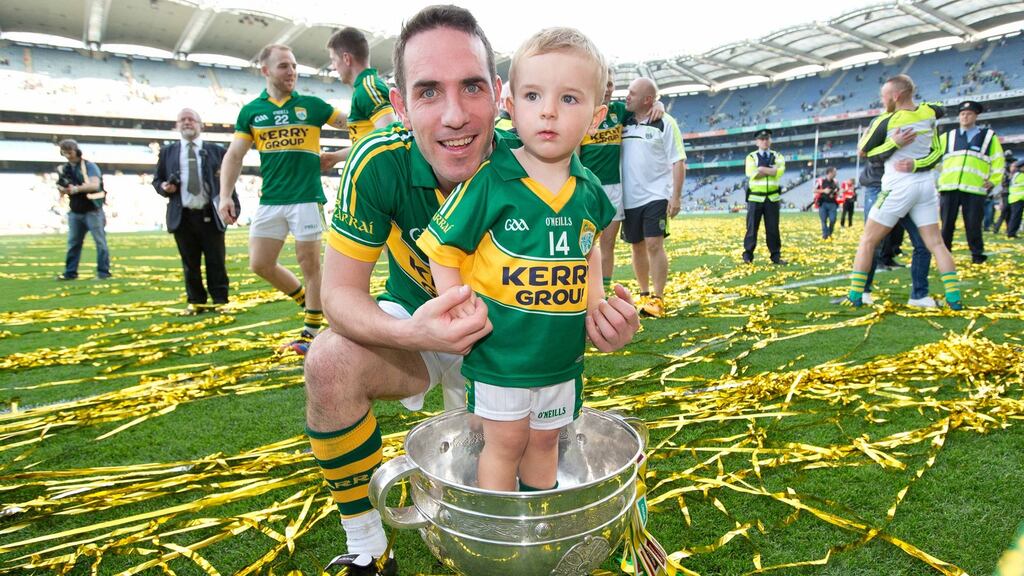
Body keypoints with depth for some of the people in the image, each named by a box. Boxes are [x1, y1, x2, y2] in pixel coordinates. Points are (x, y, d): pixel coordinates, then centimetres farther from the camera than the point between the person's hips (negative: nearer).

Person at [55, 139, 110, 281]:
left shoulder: (90, 166, -6)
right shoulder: (64, 169, 12)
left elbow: (95, 185, -20)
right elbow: (62, 189, 15)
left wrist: (76, 188, -27)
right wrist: (62, 189, -8)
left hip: (92, 211, -6)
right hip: (74, 213, 6)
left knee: (100, 241, -3)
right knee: (73, 243, 9)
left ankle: (103, 272, 1)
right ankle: (70, 272, 16)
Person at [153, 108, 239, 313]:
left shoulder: (216, 150, 8)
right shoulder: (167, 152, 13)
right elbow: (157, 180, 18)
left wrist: (233, 206, -5)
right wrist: (163, 187, -5)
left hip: (211, 215, -2)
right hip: (182, 217, 2)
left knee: (216, 262, 2)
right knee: (190, 263, 7)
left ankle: (220, 300, 11)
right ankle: (196, 301, 16)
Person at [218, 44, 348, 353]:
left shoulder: (311, 105, 5)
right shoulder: (251, 111, 9)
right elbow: (234, 155, 9)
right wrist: (226, 196, 0)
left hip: (306, 198, -3)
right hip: (269, 200, 3)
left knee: (309, 264, 0)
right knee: (260, 264, 4)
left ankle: (311, 331, 12)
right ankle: (307, 301, 27)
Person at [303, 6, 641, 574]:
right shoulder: (379, 163, -26)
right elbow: (340, 292, -23)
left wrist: (599, 315, -38)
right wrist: (411, 331, -45)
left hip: (506, 343, 2)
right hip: (416, 327, -1)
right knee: (332, 361, -31)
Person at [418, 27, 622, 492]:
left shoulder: (589, 192, 0)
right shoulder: (489, 181, -15)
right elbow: (443, 248, -10)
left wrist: (596, 302, 10)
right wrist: (459, 310, -18)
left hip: (563, 353, 5)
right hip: (500, 351, -4)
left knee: (544, 440, 21)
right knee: (505, 442, 8)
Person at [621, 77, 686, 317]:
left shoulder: (665, 123, -5)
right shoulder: (624, 122, 8)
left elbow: (678, 161, -7)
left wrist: (676, 196, -13)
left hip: (656, 196, -5)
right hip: (629, 198, 5)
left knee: (654, 245, -11)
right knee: (637, 246, 10)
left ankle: (657, 300, -4)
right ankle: (644, 295, 23)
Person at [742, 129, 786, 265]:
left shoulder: (778, 157, 9)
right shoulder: (751, 157, 3)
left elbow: (779, 172, -11)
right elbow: (752, 174, -14)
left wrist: (762, 169, -13)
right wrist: (771, 170, -9)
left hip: (772, 198, 2)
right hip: (755, 198, -2)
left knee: (773, 228, 3)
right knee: (752, 227, 1)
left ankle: (776, 256, 10)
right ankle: (748, 255, 9)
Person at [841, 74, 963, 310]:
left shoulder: (887, 121, -11)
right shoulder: (929, 112, 2)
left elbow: (863, 149, 1)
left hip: (899, 187, -5)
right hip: (925, 184, 5)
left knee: (867, 241, 3)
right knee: (936, 243, 8)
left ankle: (855, 296, 1)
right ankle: (954, 298, 4)